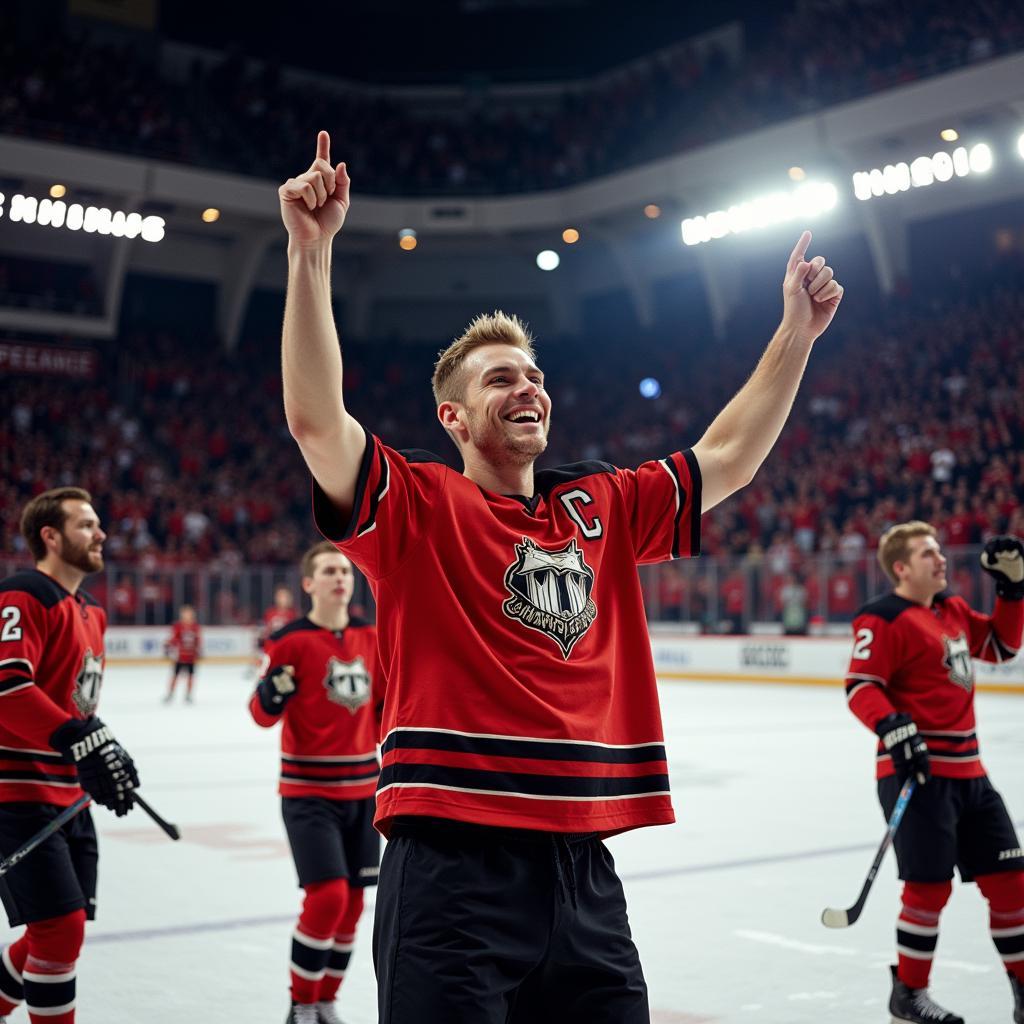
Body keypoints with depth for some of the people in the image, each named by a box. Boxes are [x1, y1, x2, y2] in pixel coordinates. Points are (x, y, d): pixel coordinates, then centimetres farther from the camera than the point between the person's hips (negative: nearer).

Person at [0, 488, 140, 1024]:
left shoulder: (89, 612, 17)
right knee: (62, 927, -10)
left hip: (70, 797, 9)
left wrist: (106, 753, 19)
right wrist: (83, 741, -34)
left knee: (63, 929, 14)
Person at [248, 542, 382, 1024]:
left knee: (352, 903, 10)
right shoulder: (290, 640, -10)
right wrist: (272, 692, -29)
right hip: (308, 789, -5)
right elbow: (262, 715, -10)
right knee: (328, 896, -14)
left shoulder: (371, 638, 5)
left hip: (361, 787, 5)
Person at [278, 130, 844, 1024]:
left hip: (584, 874, 5)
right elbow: (316, 420, -16)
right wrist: (311, 250, -22)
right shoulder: (419, 507, -1)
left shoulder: (602, 508, 14)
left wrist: (797, 333, 18)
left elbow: (728, 458, 21)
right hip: (453, 873, -5)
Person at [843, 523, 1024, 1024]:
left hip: (968, 770, 8)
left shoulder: (954, 609, 14)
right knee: (930, 884, -5)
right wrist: (893, 729, -32)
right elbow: (860, 686, -18)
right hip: (916, 767, -8)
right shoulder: (884, 620, -11)